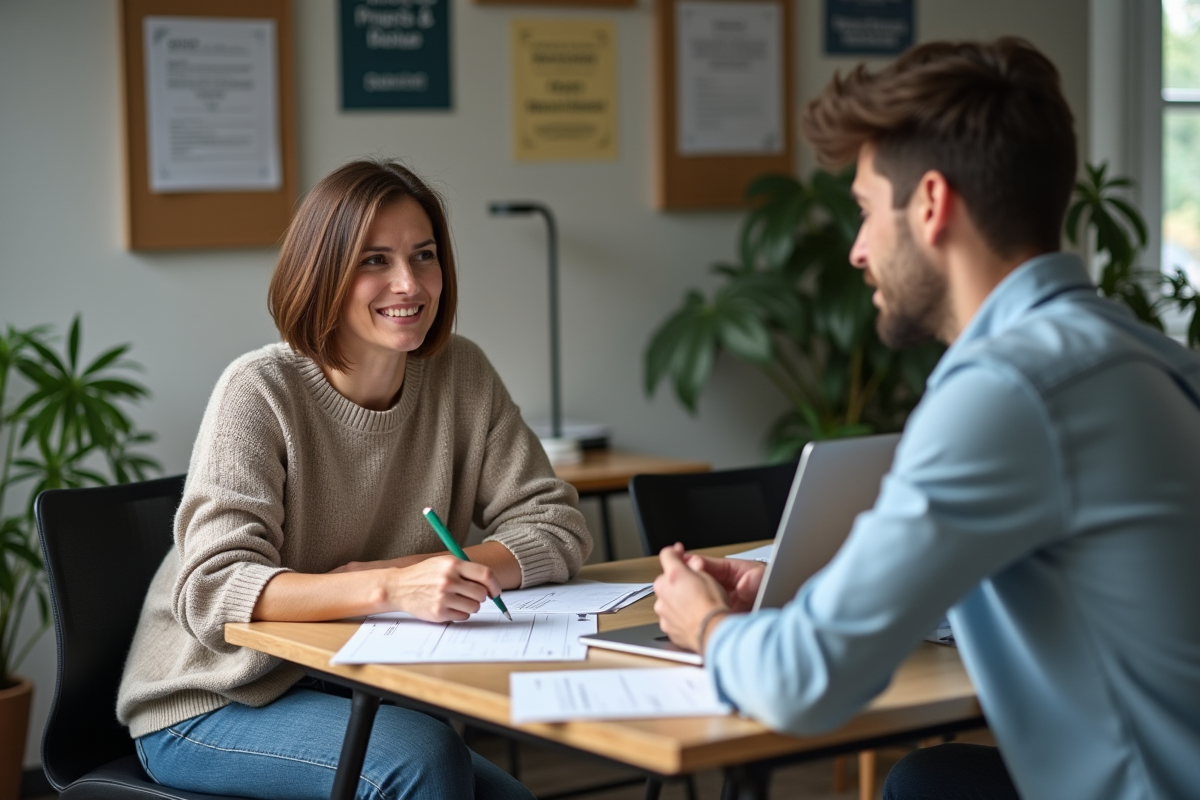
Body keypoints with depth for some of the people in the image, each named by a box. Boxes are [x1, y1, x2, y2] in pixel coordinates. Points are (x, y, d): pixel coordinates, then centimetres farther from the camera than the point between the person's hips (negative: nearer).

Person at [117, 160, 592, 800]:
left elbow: (556, 529, -2)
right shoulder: (260, 392, -16)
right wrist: (389, 589, -42)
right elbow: (212, 591, -26)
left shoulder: (461, 375, -1)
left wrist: (420, 573, -19)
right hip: (211, 707, -5)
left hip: (354, 694, 5)